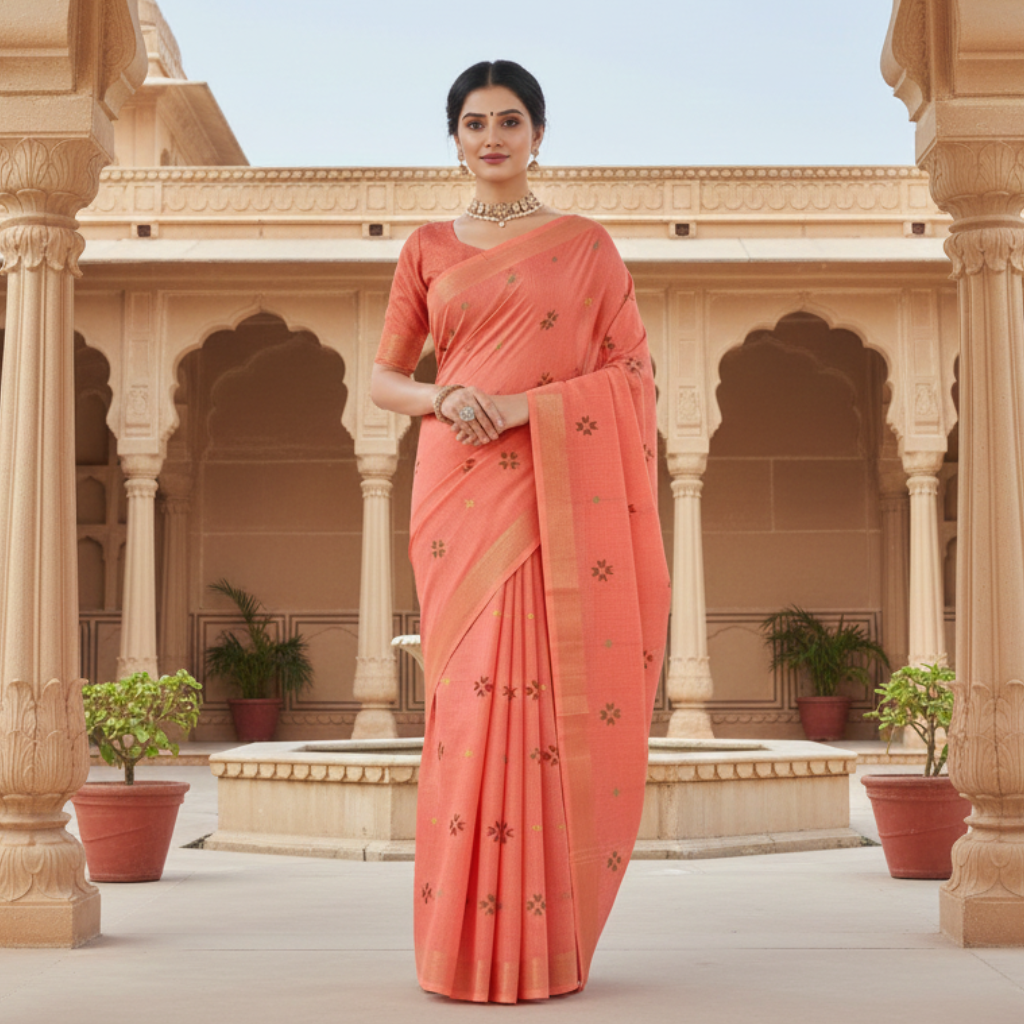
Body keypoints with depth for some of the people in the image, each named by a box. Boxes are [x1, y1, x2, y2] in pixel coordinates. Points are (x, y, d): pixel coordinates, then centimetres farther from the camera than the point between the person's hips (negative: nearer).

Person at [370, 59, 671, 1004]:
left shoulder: (586, 244, 8)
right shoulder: (428, 249, 13)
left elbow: (636, 374, 2)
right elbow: (383, 379, 14)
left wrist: (523, 406, -11)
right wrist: (443, 398, -8)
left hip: (557, 492, -1)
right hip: (461, 491, 1)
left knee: (554, 698, -4)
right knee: (470, 696, -2)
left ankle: (548, 938, 6)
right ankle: (468, 939, 7)